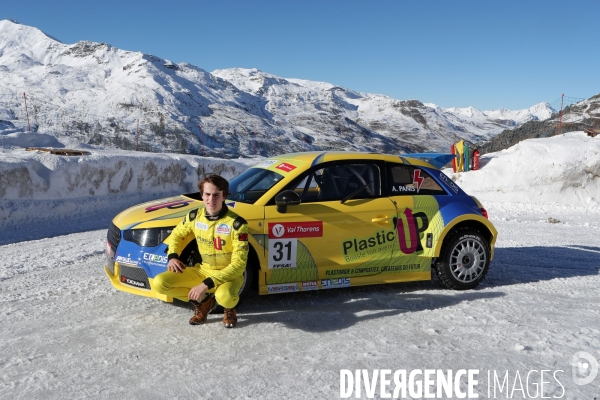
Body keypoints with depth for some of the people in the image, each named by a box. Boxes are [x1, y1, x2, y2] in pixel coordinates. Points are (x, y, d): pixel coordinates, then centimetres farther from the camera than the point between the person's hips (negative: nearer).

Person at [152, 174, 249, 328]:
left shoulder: (236, 223, -20)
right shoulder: (194, 216, -5)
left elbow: (238, 264, -22)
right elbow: (177, 234, 17)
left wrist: (206, 284, -27)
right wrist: (173, 256, -4)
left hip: (229, 274, -5)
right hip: (203, 270, 5)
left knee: (223, 296, -40)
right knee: (159, 283, -14)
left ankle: (230, 308, 1)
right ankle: (203, 301, 8)